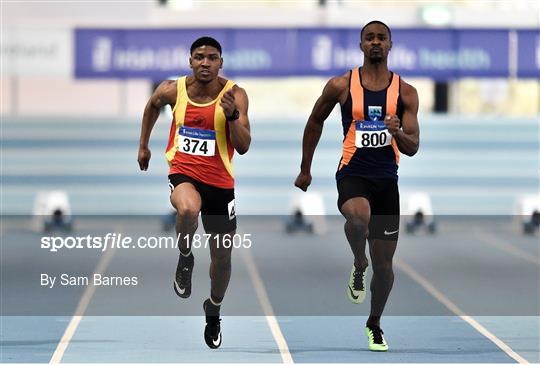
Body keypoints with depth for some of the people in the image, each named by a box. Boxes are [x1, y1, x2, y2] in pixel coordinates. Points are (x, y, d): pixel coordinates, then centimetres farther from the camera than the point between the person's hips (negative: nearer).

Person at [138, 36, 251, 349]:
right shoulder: (173, 90, -6)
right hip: (183, 172, -1)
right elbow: (153, 105, 18)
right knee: (188, 209, -38)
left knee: (222, 256, 12)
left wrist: (232, 115, -34)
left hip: (220, 181, 1)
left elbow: (243, 147, -19)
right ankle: (185, 259, -7)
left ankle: (214, 311, 41)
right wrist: (144, 145, 22)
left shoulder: (235, 95, -12)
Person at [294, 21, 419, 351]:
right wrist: (305, 169, 19)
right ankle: (359, 265, -8)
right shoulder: (341, 86, 0)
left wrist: (398, 133, -24)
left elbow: (413, 148, -1)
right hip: (353, 173, -2)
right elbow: (315, 122, 15)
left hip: (387, 178, 2)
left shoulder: (405, 92, 2)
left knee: (384, 263, 7)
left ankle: (375, 325, 29)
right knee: (358, 216, -38)